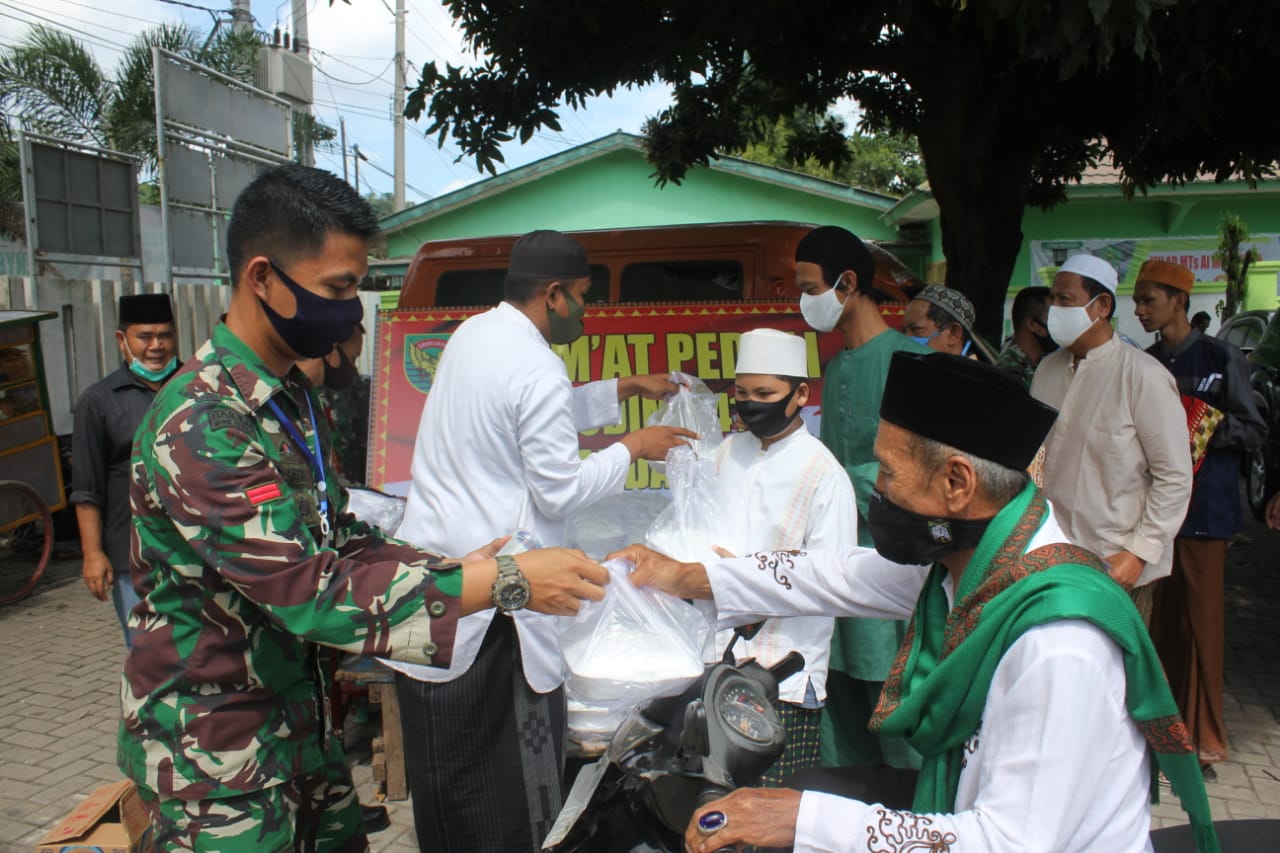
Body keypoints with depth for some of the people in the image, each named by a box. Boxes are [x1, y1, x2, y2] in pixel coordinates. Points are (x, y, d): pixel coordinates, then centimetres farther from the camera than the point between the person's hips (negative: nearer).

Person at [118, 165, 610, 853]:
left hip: (297, 713, 8)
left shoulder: (291, 398, 6)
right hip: (213, 750, -8)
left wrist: (448, 567, -6)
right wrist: (504, 583, -31)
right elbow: (309, 590, -32)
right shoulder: (200, 424, -26)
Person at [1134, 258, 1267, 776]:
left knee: (1201, 620, -2)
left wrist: (1206, 424, -15)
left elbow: (1255, 432, -1)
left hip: (1203, 507, -4)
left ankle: (1204, 736, 8)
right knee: (1157, 617, 7)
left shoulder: (1222, 359, -2)